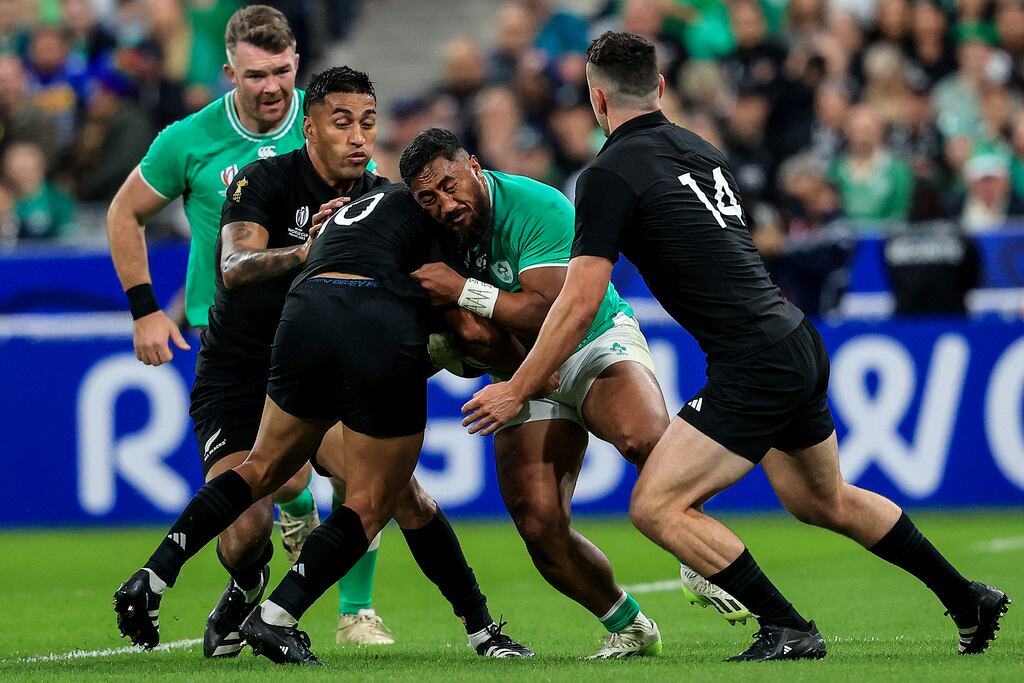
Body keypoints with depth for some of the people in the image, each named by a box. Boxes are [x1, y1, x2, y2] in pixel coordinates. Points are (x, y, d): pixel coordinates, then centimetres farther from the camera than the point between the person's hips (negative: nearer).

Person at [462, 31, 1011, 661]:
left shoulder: (610, 175, -10)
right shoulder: (701, 151, 14)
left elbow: (580, 303, -13)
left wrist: (516, 391, -5)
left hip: (756, 367, -9)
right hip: (802, 347, 9)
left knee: (657, 507, -9)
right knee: (825, 502, 27)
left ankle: (788, 631, -8)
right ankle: (969, 601, 37)